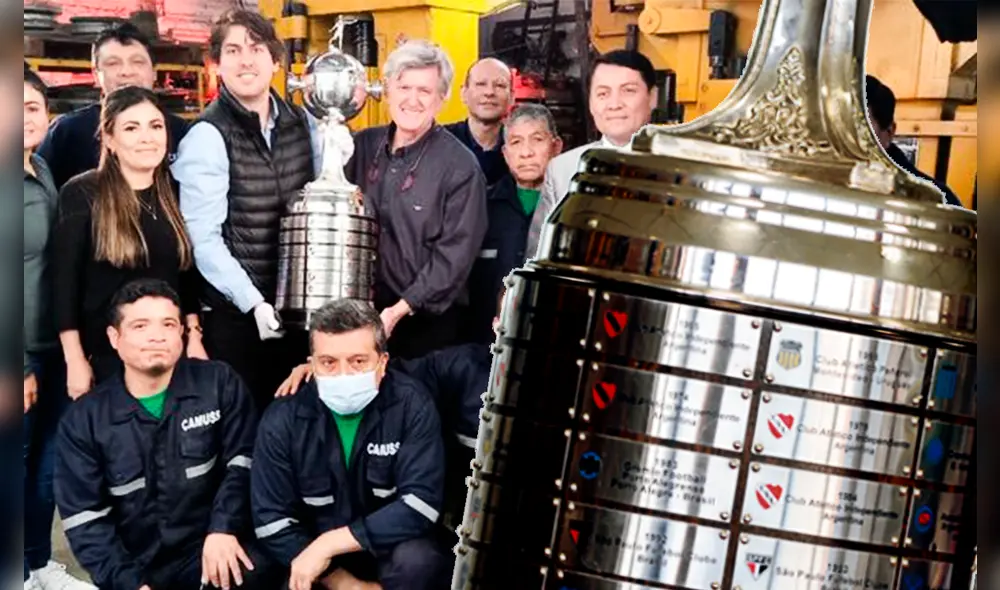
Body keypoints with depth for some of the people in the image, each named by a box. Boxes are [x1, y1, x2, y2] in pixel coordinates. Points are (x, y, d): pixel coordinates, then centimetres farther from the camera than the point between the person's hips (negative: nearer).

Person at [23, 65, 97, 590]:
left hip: (53, 348, 7)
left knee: (47, 464, 18)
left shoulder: (44, 173, 7)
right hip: (23, 357, -7)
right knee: (21, 466, 5)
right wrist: (20, 366, -17)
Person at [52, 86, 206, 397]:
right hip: (107, 353, -4)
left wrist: (194, 339, 5)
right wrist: (75, 360, -12)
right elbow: (66, 283, -10)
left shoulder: (175, 195, 5)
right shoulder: (81, 194, -9)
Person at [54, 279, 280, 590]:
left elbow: (243, 459, -1)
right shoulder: (83, 419, 4)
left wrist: (223, 527, -17)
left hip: (212, 551, -2)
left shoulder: (219, 383, 1)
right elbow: (85, 517, 1)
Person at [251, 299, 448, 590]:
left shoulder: (411, 405, -16)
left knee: (418, 561, -32)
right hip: (313, 556, 1)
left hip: (390, 548, -1)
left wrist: (327, 544, -25)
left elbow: (420, 504, -23)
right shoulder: (283, 419, -11)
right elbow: (272, 520, -10)